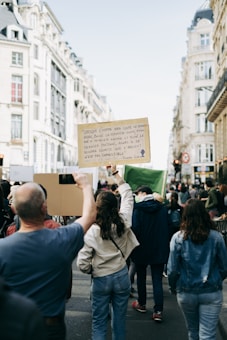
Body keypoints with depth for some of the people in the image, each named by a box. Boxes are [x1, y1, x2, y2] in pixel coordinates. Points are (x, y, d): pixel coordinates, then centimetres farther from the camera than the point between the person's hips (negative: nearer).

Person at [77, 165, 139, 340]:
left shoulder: (91, 231, -15)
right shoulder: (123, 222, -9)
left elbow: (82, 264, -16)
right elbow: (128, 196, 7)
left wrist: (93, 270, 6)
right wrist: (116, 173, 14)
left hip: (101, 280, -2)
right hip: (121, 276, 2)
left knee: (99, 323, 9)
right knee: (119, 320, 15)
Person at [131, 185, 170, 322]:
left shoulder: (138, 208, -13)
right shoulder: (163, 208, 1)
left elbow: (135, 228, -18)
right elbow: (168, 227, 5)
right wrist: (165, 245, 14)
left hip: (142, 249, -3)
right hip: (159, 249, 3)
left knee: (141, 277, 17)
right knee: (157, 281, 4)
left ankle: (142, 304, 31)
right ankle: (158, 311, 0)